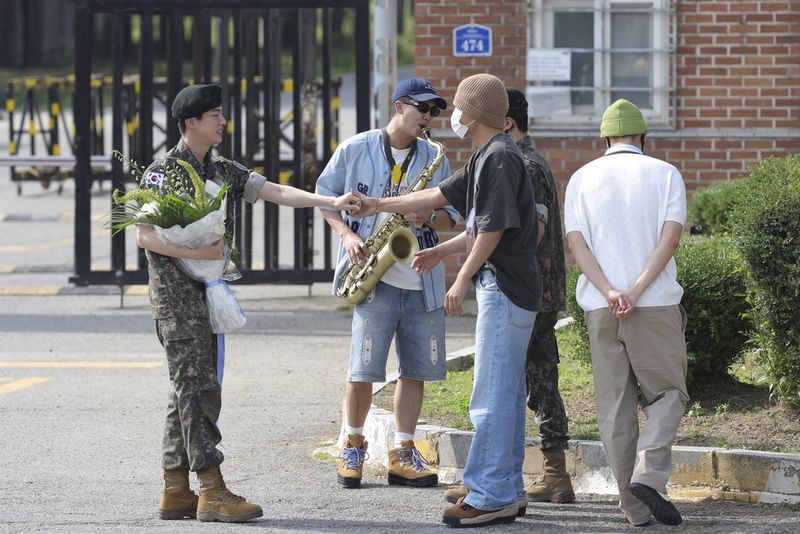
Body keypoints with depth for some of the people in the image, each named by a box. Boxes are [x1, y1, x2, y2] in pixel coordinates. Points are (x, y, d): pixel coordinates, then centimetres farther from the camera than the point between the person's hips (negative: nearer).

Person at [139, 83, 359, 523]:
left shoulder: (222, 171, 14)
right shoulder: (162, 171, -8)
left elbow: (276, 192, 6)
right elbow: (144, 236, -12)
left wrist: (333, 202, -6)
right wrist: (196, 253, -22)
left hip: (209, 290, 8)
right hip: (176, 292, -8)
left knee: (189, 390, 8)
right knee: (198, 388, -12)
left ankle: (175, 492, 11)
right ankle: (213, 493, -14)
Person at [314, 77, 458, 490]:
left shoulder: (434, 159, 10)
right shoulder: (354, 150, 1)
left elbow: (451, 215, 12)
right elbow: (325, 194, 10)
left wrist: (428, 217, -11)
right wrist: (347, 234, -6)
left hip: (422, 281, 4)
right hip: (375, 278, -4)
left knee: (416, 370, 3)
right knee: (363, 370, -8)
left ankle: (402, 456, 11)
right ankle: (353, 447, 12)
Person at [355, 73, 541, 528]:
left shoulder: (500, 158, -15)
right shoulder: (485, 159, 17)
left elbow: (494, 229, -19)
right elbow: (439, 196, 24)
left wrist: (462, 279, -13)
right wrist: (379, 205, 24)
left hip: (503, 290, -11)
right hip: (509, 288, 11)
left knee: (492, 396, -10)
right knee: (507, 393, 12)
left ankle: (489, 498, -9)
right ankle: (509, 491, 16)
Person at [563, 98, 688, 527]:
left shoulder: (582, 179, 9)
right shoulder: (665, 174, 4)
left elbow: (576, 241, -3)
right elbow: (671, 236, -9)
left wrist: (610, 293, -12)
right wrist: (636, 292, -13)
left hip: (600, 309, 2)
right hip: (657, 306, -2)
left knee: (614, 405, 6)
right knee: (667, 394, 9)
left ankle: (634, 506, 5)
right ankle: (649, 474, -15)